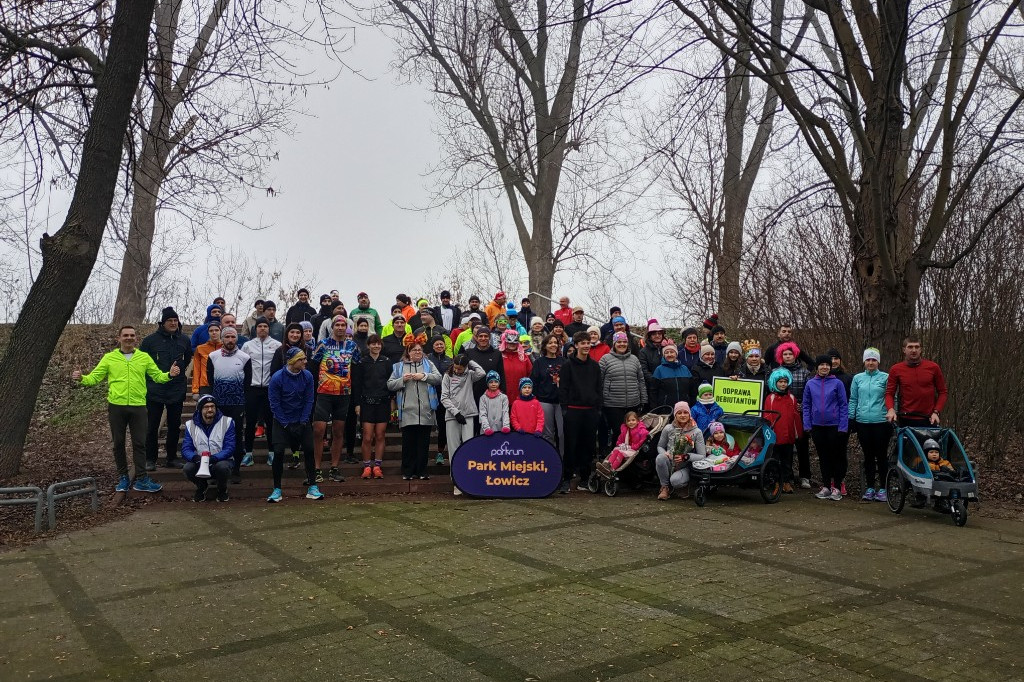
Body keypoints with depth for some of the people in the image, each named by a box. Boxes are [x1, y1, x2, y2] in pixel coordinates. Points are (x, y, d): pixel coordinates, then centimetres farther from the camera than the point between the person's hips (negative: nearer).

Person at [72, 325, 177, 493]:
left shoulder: (144, 357, 7)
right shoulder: (109, 358, 4)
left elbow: (157, 376, 7)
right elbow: (94, 377, 3)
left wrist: (169, 374, -13)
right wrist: (81, 379, -17)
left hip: (138, 406, 0)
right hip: (116, 406, 0)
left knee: (140, 443, 1)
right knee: (118, 443, 8)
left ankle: (141, 480, 6)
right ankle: (123, 478, 21)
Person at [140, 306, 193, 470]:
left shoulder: (184, 340, 5)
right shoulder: (150, 340, -5)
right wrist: (151, 378, 0)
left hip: (177, 390, 3)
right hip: (155, 391, -3)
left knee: (175, 426, 10)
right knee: (152, 427, 2)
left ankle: (172, 457, 20)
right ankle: (150, 459, 12)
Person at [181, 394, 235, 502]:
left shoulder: (227, 422, -6)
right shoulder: (191, 425, 1)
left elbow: (230, 448, -13)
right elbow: (185, 449, -5)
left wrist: (213, 458, -31)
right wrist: (195, 457, -30)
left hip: (220, 461, -2)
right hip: (199, 463, 2)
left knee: (222, 466, -36)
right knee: (188, 468, -29)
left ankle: (222, 489, 0)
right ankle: (201, 487, 7)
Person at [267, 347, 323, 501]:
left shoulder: (307, 376, -10)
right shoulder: (277, 378, -17)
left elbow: (309, 400, -4)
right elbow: (274, 403, -12)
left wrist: (303, 422, -9)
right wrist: (286, 425, -13)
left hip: (302, 421, 3)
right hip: (282, 421, -2)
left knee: (309, 451, -1)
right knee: (278, 453, -9)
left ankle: (312, 487, 9)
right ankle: (277, 490, 4)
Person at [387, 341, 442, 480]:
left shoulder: (428, 364, 15)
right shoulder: (399, 366, 12)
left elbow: (438, 378, 1)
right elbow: (390, 385, 7)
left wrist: (424, 376, -9)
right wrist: (402, 380, -8)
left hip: (425, 411, 1)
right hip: (407, 411, -1)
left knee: (423, 442, 4)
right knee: (408, 442, 1)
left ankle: (422, 471, 11)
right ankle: (407, 472, 9)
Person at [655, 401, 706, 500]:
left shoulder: (696, 432, -6)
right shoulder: (668, 428, -1)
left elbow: (702, 456, -6)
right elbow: (660, 446, 11)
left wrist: (686, 457, -22)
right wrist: (665, 453, -13)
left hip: (684, 468, -2)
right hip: (669, 465, 2)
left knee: (675, 480, -35)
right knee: (660, 457, -32)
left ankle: (684, 485, 5)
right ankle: (665, 487, -9)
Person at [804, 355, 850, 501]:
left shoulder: (837, 383, -3)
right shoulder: (810, 384, 4)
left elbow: (844, 405, -3)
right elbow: (806, 405, 7)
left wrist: (843, 426, -9)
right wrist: (807, 425, 1)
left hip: (834, 426, -2)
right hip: (817, 427, 3)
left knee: (836, 457, 3)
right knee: (823, 457, 10)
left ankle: (837, 487, 13)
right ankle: (825, 486, 19)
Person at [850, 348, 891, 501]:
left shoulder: (885, 378, -1)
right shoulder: (857, 378, 8)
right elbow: (853, 400, 11)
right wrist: (851, 419, 7)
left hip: (881, 422, -3)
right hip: (862, 422, 3)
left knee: (881, 455, 2)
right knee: (868, 455, 10)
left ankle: (882, 488, 12)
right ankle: (869, 488, 18)